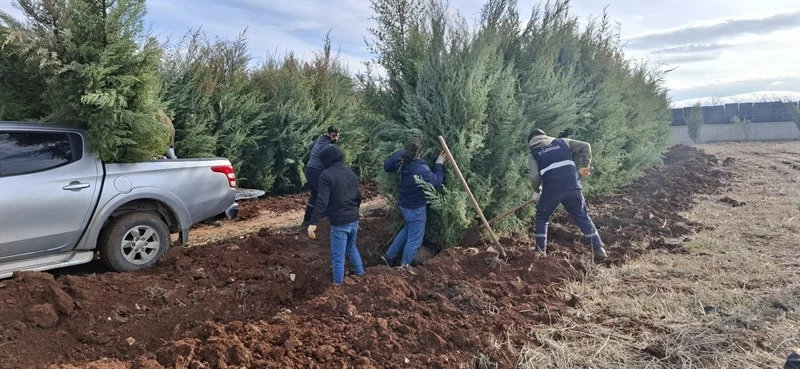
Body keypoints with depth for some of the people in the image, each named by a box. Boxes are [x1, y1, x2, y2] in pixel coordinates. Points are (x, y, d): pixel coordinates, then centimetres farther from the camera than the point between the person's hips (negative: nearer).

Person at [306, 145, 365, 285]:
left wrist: (313, 223, -20)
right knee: (351, 247, 29)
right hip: (354, 219, 7)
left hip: (339, 222, -7)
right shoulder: (352, 173, 9)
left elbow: (322, 201, -21)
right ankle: (360, 273, 36)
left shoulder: (327, 174, -13)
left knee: (338, 257, 3)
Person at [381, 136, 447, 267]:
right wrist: (439, 164, -4)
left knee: (408, 230, 29)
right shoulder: (421, 169, -30)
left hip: (405, 205, 8)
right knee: (414, 239, 8)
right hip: (416, 208, -8)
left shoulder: (402, 161, -9)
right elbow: (437, 180, -16)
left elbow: (387, 165, 9)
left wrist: (403, 151, 5)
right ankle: (404, 266, 20)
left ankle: (389, 255, 32)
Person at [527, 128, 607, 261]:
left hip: (551, 190, -2)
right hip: (573, 186, 2)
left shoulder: (533, 154, 12)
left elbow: (535, 176, -2)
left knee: (542, 218, 19)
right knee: (582, 217, 15)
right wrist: (584, 166, 18)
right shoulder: (562, 142, 21)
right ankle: (598, 249, 12)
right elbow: (585, 146, 14)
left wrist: (536, 191, 14)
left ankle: (541, 251, 16)